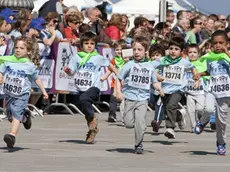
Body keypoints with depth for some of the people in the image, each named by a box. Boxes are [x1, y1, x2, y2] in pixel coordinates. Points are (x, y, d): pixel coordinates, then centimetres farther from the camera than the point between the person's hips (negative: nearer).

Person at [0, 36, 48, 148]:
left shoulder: (30, 66, -4)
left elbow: (36, 79, 9)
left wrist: (43, 91, 13)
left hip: (22, 94, -4)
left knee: (16, 114, -20)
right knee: (10, 116, 15)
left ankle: (12, 135, -30)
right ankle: (25, 117, 45)